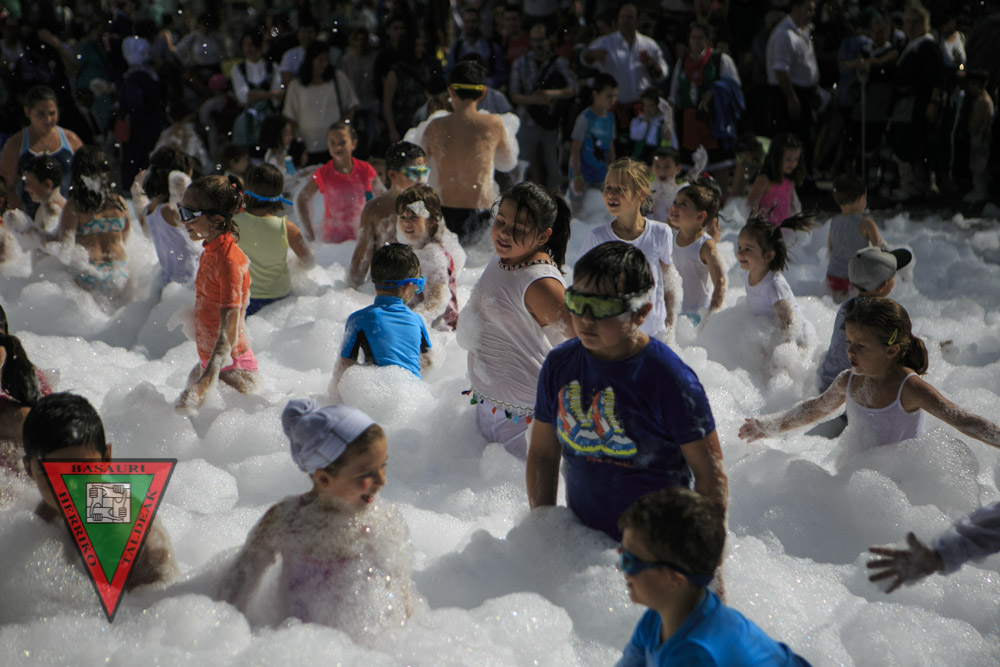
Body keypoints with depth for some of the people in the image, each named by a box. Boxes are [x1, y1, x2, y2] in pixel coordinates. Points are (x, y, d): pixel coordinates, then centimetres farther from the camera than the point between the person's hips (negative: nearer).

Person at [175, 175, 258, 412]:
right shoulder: (210, 251, 7)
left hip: (232, 369, -9)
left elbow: (229, 333, -27)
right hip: (209, 362, 9)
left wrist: (205, 382, -36)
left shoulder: (229, 260, -22)